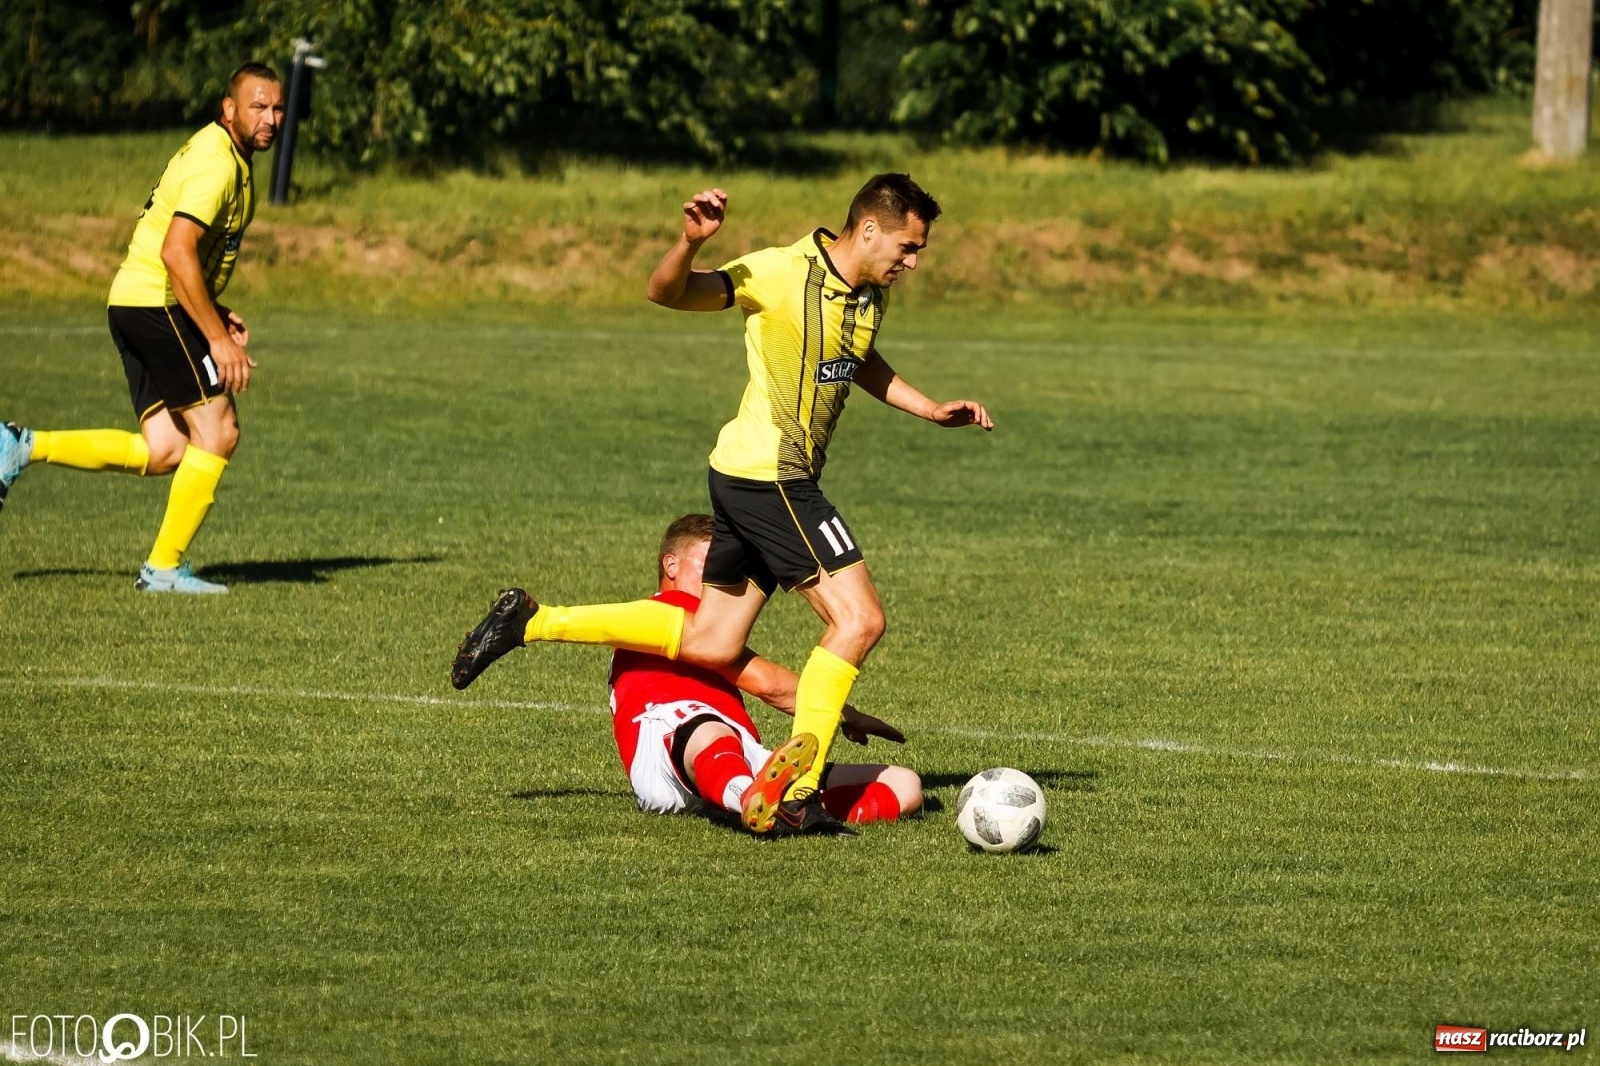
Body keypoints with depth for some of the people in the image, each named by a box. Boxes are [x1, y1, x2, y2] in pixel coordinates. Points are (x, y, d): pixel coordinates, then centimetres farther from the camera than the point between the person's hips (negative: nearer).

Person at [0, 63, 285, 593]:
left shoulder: (227, 158, 17)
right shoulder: (215, 162, -15)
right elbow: (175, 251, -25)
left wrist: (213, 311, 17)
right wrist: (217, 337, -25)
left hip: (134, 305, 10)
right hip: (157, 304, -10)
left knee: (165, 451, 5)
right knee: (218, 431, -8)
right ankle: (164, 567, -2)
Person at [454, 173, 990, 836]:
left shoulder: (871, 295, 9)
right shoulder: (783, 273, -17)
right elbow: (666, 293, -17)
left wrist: (932, 410, 24)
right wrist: (691, 243, -37)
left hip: (751, 481, 9)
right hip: (767, 475, -9)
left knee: (708, 644, 12)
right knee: (859, 620, -13)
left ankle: (532, 622, 20)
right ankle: (798, 792, -12)